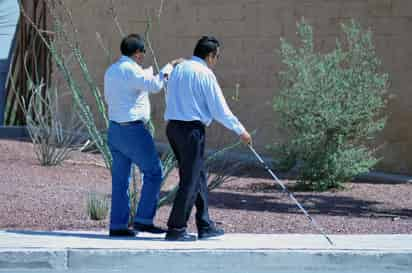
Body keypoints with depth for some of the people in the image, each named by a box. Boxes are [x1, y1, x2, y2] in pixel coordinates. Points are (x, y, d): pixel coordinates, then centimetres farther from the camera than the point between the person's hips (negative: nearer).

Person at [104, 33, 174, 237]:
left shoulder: (111, 71, 12)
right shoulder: (131, 70, -15)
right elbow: (154, 86, -25)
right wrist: (166, 70, -4)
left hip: (114, 129, 9)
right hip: (133, 130, -9)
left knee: (120, 179, 10)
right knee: (153, 172, 1)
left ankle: (117, 225, 9)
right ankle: (143, 219, -1)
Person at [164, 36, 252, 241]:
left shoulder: (177, 69, 13)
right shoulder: (205, 74, -10)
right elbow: (220, 110, -9)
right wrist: (241, 131, 1)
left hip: (173, 126, 8)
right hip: (192, 129, -8)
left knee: (199, 177, 15)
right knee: (189, 180, -3)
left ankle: (205, 226, 19)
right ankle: (175, 229, -3)